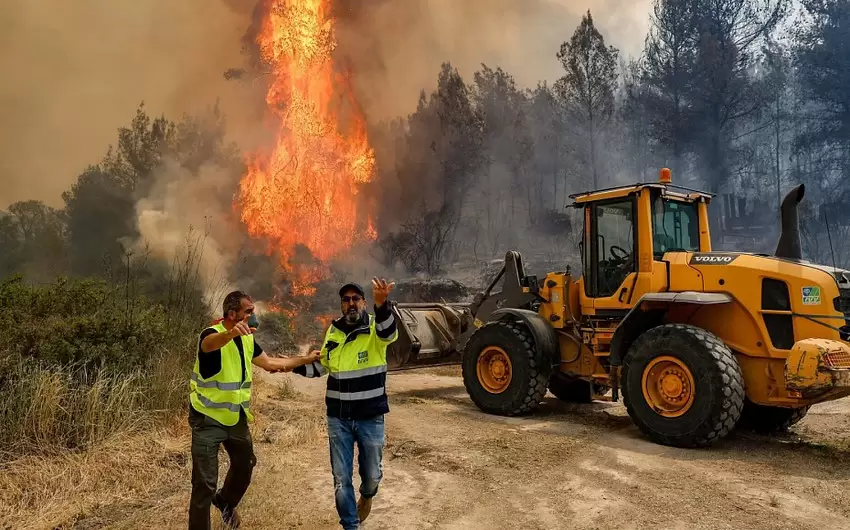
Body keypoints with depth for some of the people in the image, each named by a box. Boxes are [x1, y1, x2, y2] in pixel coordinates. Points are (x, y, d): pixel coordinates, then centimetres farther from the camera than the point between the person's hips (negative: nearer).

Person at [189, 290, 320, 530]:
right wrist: (232, 333, -68)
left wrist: (307, 359, 13)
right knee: (205, 482, -4)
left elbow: (269, 362, 14)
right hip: (208, 419, -7)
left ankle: (224, 501, 51)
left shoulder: (247, 338, 3)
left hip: (236, 417, 8)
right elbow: (210, 343, -45)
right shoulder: (211, 334, -20)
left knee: (245, 465, 24)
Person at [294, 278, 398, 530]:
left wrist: (381, 304, -57)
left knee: (372, 474, 14)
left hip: (370, 417, -2)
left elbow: (389, 332, -36)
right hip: (338, 418, 3)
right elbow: (322, 365, 17)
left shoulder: (375, 328, -10)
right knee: (341, 478, 8)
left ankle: (366, 496, 49)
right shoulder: (333, 331, 2)